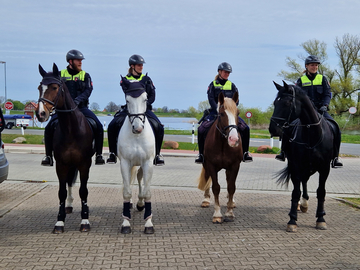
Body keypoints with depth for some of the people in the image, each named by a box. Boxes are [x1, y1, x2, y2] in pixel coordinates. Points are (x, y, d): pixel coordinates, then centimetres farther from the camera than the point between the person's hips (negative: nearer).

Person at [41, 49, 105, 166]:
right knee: (49, 128, -18)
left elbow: (87, 91, -6)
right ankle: (48, 156, -2)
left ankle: (99, 154, -6)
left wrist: (77, 100, -23)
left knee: (99, 127, -19)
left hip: (81, 107, 0)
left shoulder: (85, 76, 9)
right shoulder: (60, 74, 10)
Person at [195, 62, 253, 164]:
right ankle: (201, 153, -5)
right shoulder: (213, 85, 6)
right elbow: (211, 99, -5)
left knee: (245, 128, -20)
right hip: (215, 111, -2)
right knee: (201, 129, -24)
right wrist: (218, 110, -20)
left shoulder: (232, 85, 12)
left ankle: (245, 152, -3)